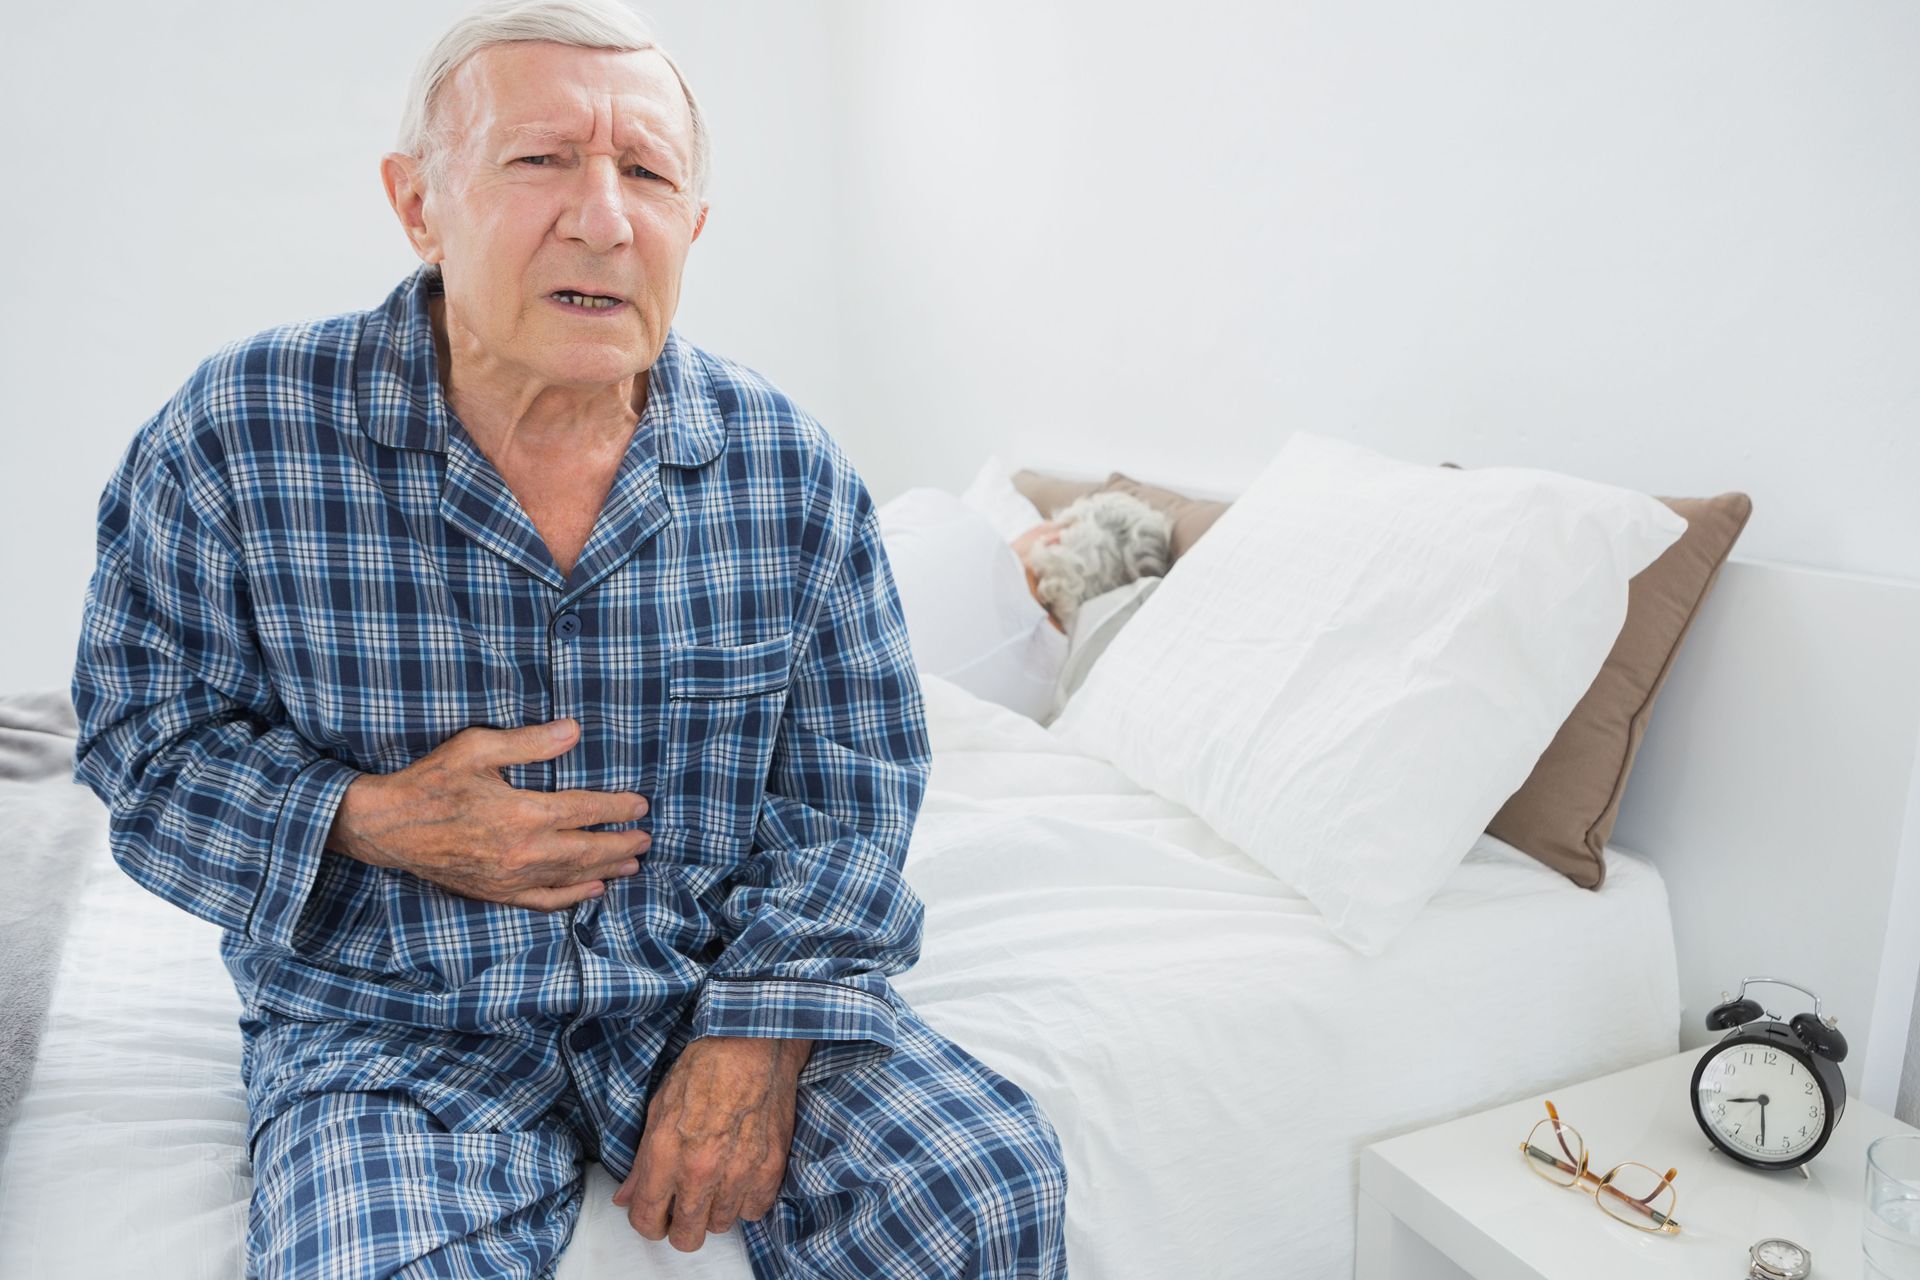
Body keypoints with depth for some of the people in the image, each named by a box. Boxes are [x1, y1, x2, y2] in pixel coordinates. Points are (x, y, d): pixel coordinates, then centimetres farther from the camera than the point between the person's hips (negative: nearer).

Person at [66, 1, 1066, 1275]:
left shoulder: (796, 472, -6)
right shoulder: (238, 438, -9)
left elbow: (850, 785, -2)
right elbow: (147, 738, 1)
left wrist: (758, 1035, -13)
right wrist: (368, 823, -17)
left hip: (709, 978, 2)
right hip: (394, 1026, -1)